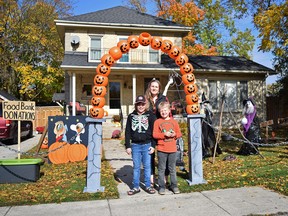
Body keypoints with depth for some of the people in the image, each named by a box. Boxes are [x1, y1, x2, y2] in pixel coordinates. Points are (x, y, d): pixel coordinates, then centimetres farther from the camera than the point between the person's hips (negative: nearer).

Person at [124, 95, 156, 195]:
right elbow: (127, 132, 7)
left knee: (147, 166, 6)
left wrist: (153, 145, -5)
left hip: (147, 145, -1)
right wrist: (128, 146, 2)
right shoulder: (131, 116, 6)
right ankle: (136, 187, 17)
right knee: (136, 167, 8)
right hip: (135, 145, 2)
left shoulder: (150, 116, 1)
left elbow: (154, 131, 0)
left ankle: (148, 186, 18)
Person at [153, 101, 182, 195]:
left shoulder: (174, 121, 7)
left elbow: (179, 133, 8)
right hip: (161, 149, -2)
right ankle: (161, 186, 16)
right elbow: (155, 134, -7)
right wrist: (165, 134, -18)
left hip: (172, 149, 2)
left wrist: (175, 134, -13)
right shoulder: (157, 122, 0)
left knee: (172, 168, 11)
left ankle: (174, 185, 24)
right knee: (161, 169, 6)